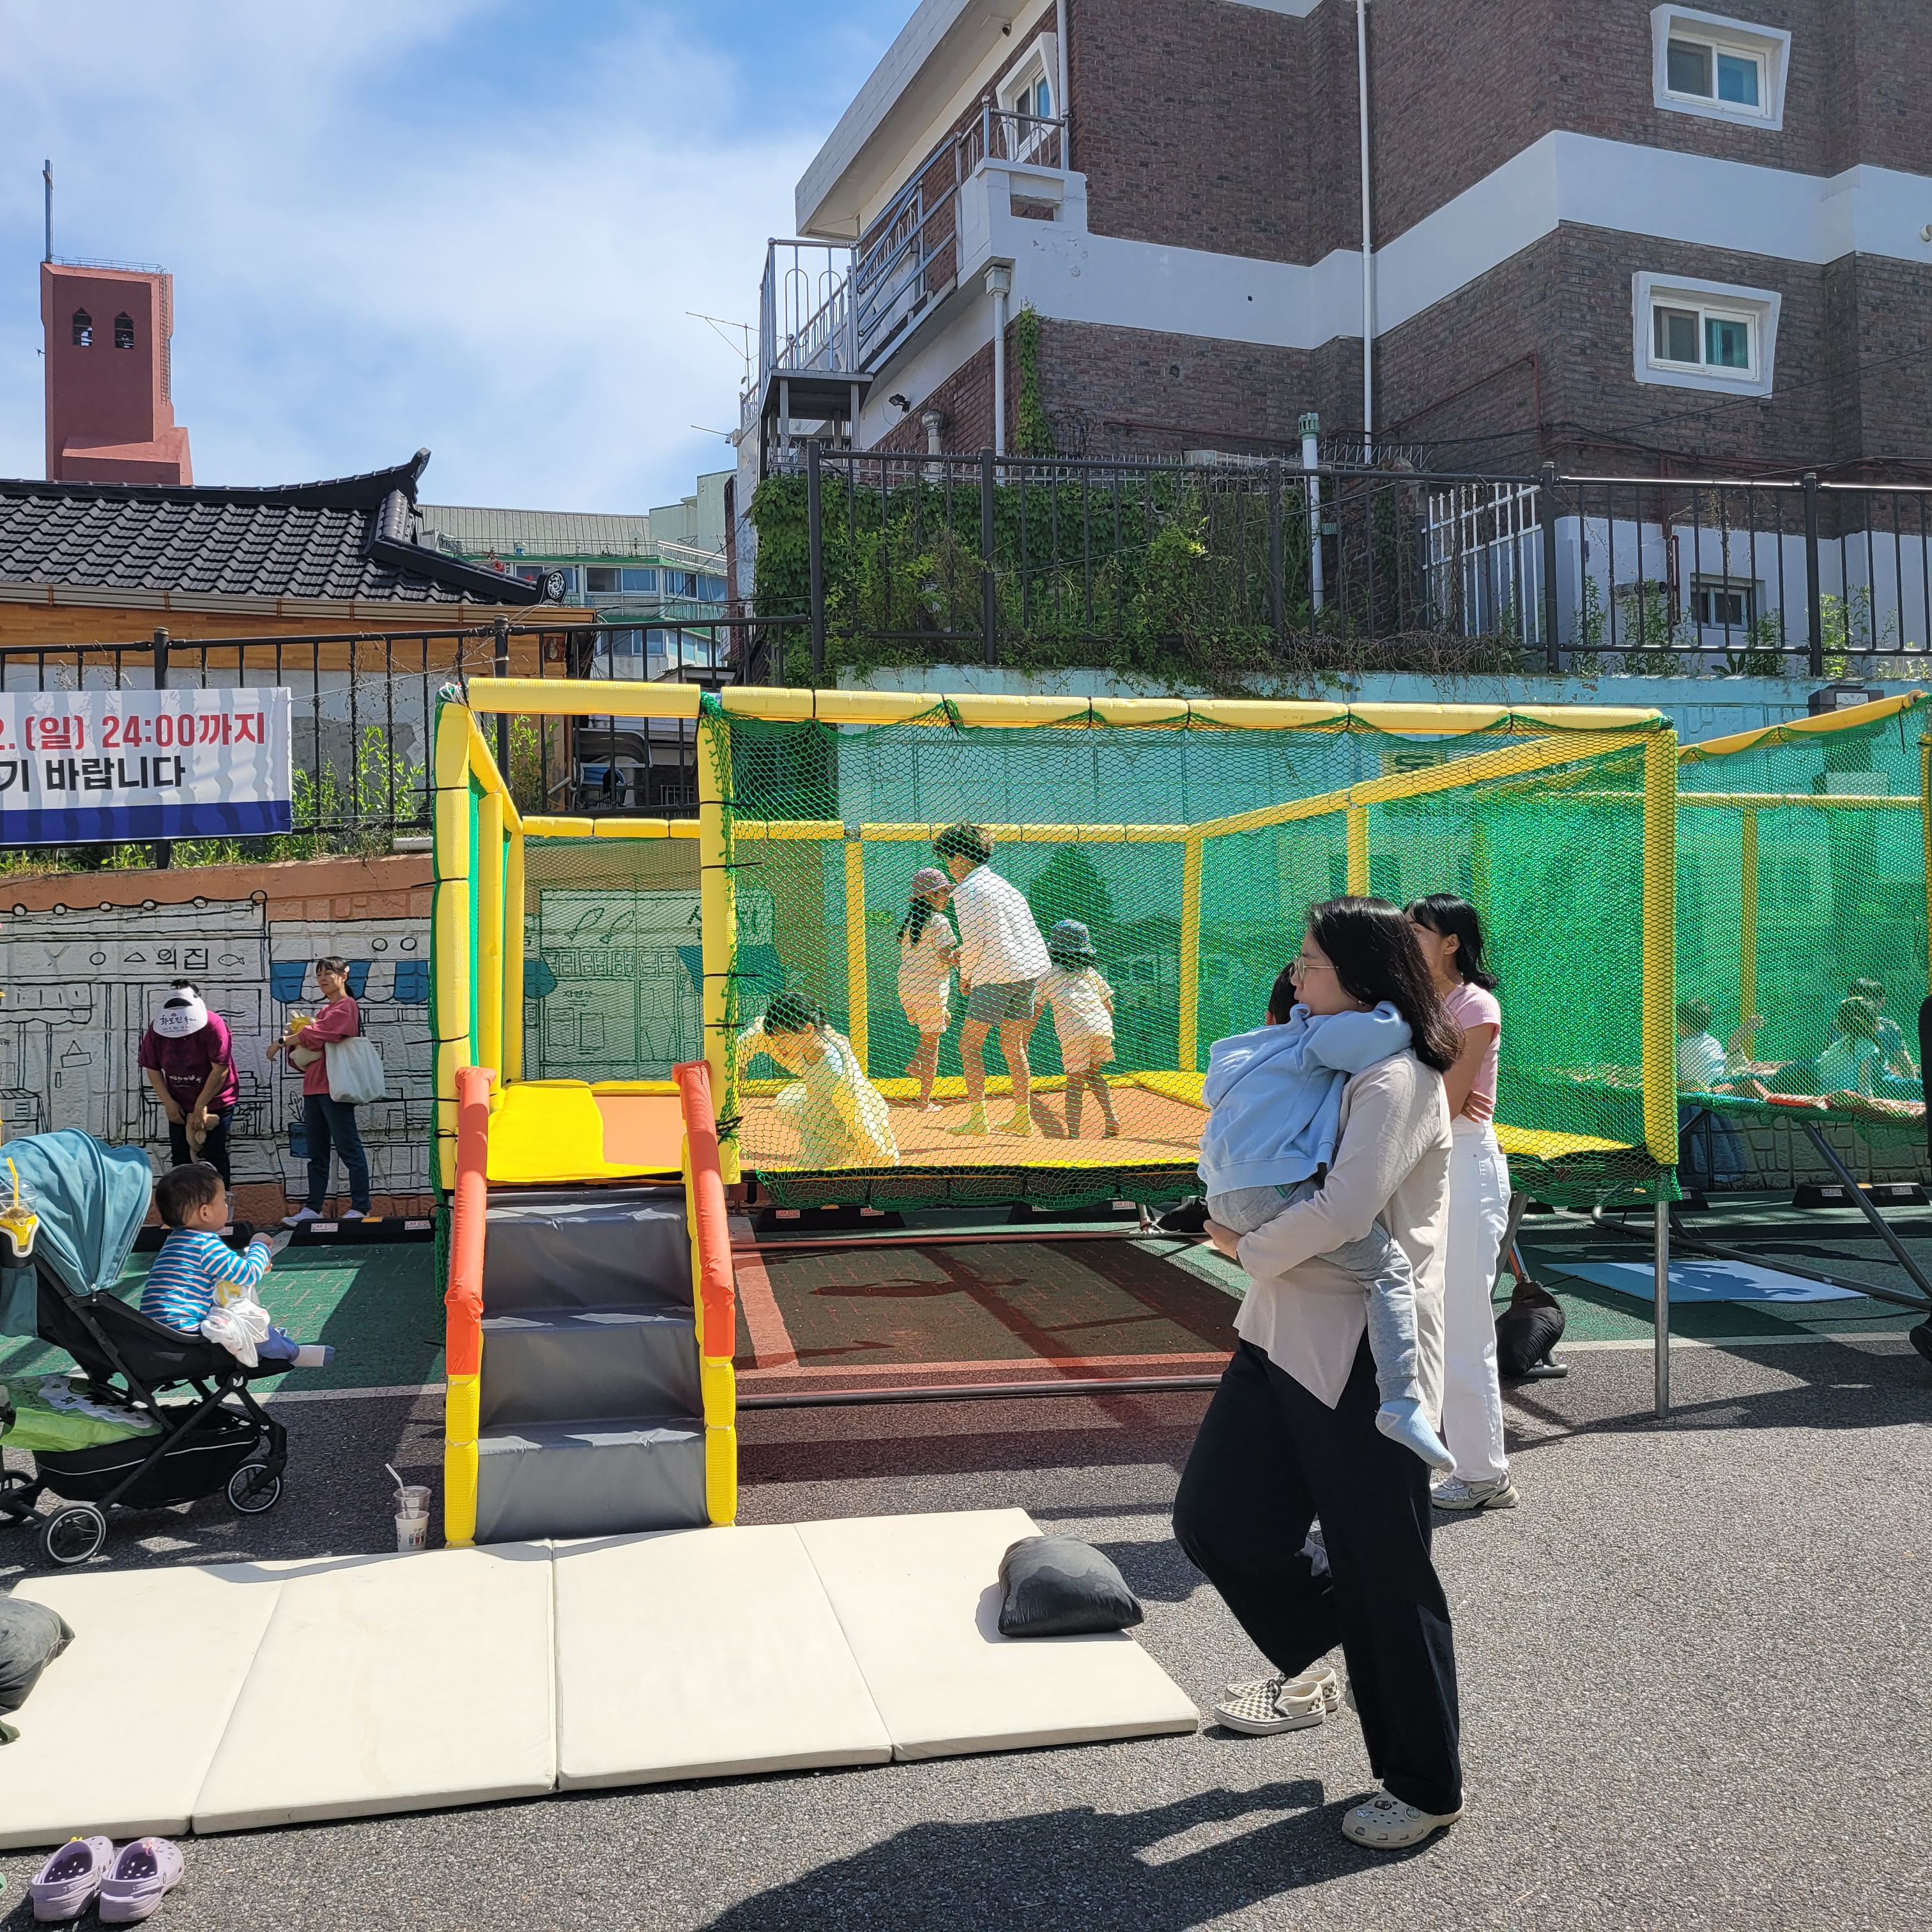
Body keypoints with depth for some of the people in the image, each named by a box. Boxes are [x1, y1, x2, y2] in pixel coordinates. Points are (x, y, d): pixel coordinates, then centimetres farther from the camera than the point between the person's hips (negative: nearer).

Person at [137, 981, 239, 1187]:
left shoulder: (213, 1026, -23)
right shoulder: (156, 1031, -10)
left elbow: (221, 1070, -23)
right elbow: (152, 1070, -1)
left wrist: (201, 1107, -18)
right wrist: (168, 1103, -8)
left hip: (216, 1102, -4)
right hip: (179, 1106, 4)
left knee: (214, 1155, -6)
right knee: (180, 1158, 5)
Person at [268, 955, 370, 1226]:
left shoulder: (346, 1006, -5)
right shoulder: (325, 1010, 24)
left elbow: (318, 1033, -18)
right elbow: (310, 1042, 19)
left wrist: (282, 1041, -9)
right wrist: (293, 1042, -2)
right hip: (313, 1089, 10)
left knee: (349, 1148, -7)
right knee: (316, 1153, 11)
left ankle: (359, 1208, -7)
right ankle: (313, 1209, 14)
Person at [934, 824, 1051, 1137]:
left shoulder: (966, 890, -6)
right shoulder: (1003, 884, 19)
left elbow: (973, 942, -14)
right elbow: (1032, 933, 19)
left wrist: (965, 976, 1)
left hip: (995, 975, -8)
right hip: (1030, 970, 8)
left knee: (970, 1044, 1)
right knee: (1012, 1044, 15)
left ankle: (977, 1117, -4)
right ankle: (1023, 1117, 17)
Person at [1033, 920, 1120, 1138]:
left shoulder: (1049, 974, 14)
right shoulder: (1090, 972, 22)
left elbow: (1036, 1011, 12)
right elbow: (1109, 1007, 22)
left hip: (1074, 1032, -3)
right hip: (1102, 1026, 3)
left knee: (1075, 1083, 0)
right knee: (1093, 1072, 24)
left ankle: (1073, 1135, -10)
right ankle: (1111, 1118, 15)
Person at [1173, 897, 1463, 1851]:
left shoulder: (1395, 1079, -16)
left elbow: (1341, 1211, -27)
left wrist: (1249, 1248, -11)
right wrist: (1240, 1228, 9)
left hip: (1363, 1353, -9)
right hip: (1285, 1334, 9)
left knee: (1383, 1574, 4)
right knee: (1215, 1518, 11)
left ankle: (1425, 1788, 22)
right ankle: (1312, 1658, 36)